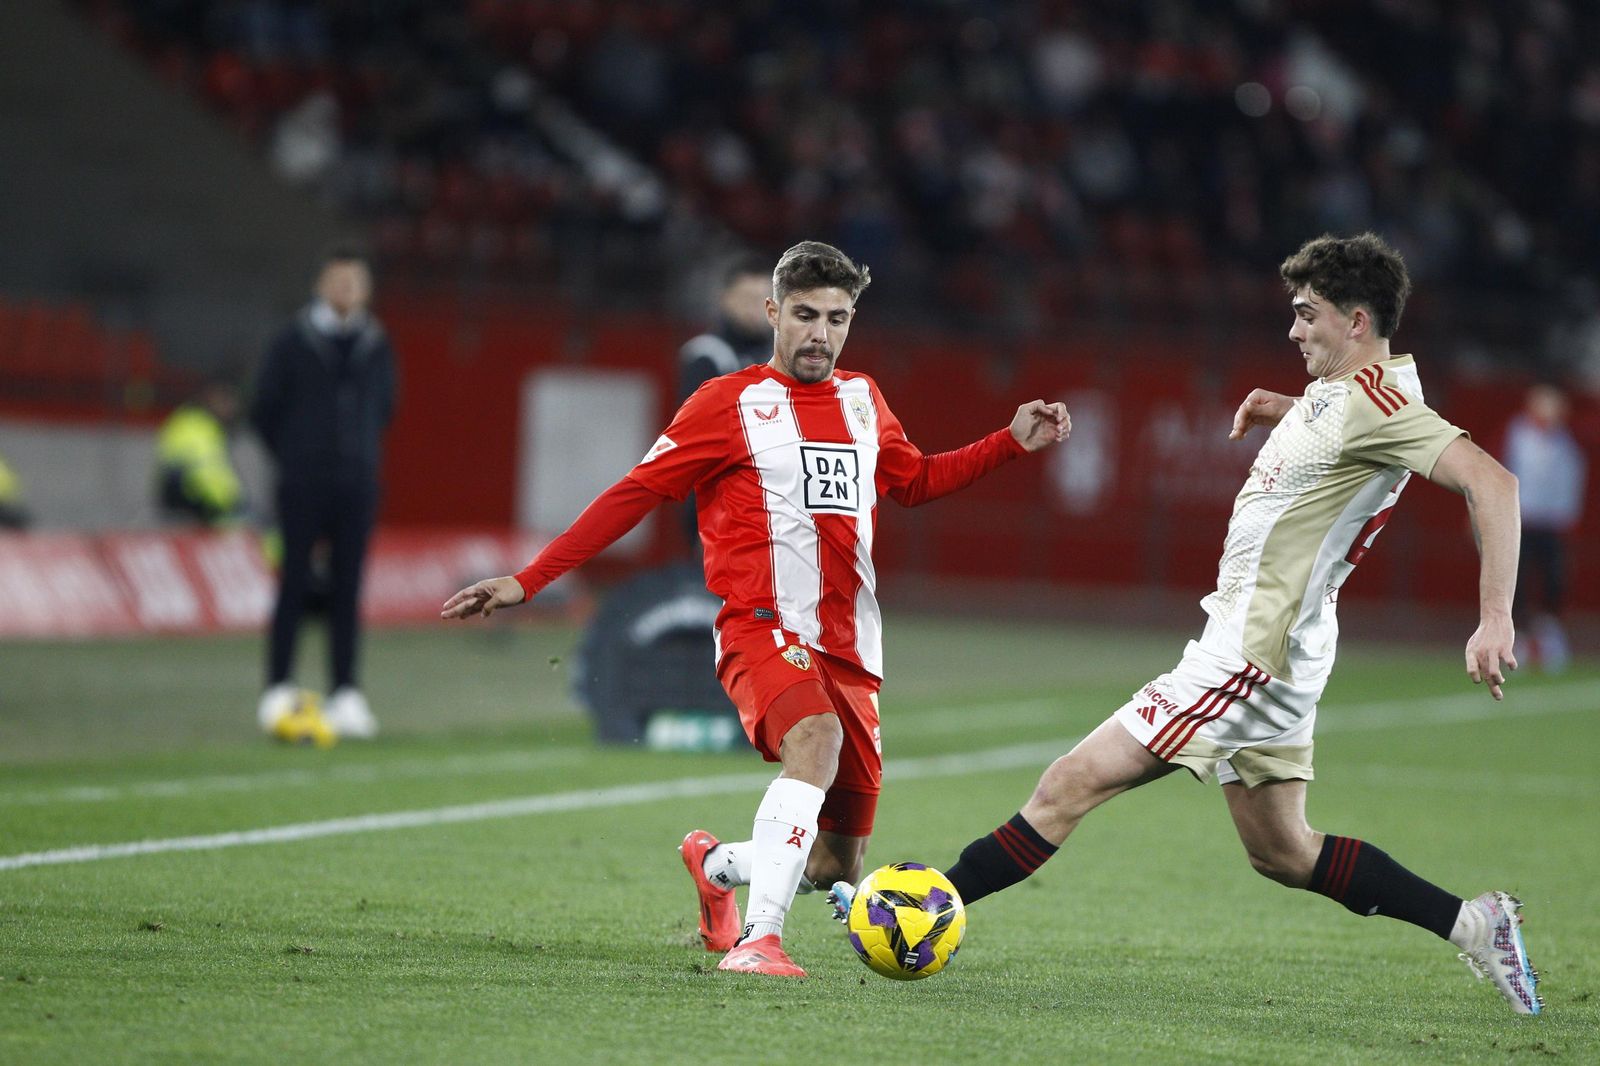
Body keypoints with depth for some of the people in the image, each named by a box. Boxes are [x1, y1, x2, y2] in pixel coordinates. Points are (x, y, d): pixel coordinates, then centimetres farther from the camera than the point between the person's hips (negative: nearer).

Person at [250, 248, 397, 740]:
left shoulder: (376, 346, 8)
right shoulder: (293, 343, -2)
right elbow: (264, 409, 3)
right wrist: (293, 458, 7)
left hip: (357, 484, 3)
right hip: (303, 487, -3)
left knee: (348, 590, 2)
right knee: (295, 585, -4)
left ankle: (345, 694, 3)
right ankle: (279, 691, -1)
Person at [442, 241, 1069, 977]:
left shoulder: (862, 400, 16)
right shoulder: (730, 402, 0)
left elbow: (912, 481, 34)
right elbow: (634, 494, 0)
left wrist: (1014, 442, 24)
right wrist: (528, 581, -4)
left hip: (851, 651, 6)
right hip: (764, 632, -6)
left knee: (836, 866, 5)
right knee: (816, 738, -38)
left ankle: (716, 865, 37)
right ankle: (758, 940, -40)